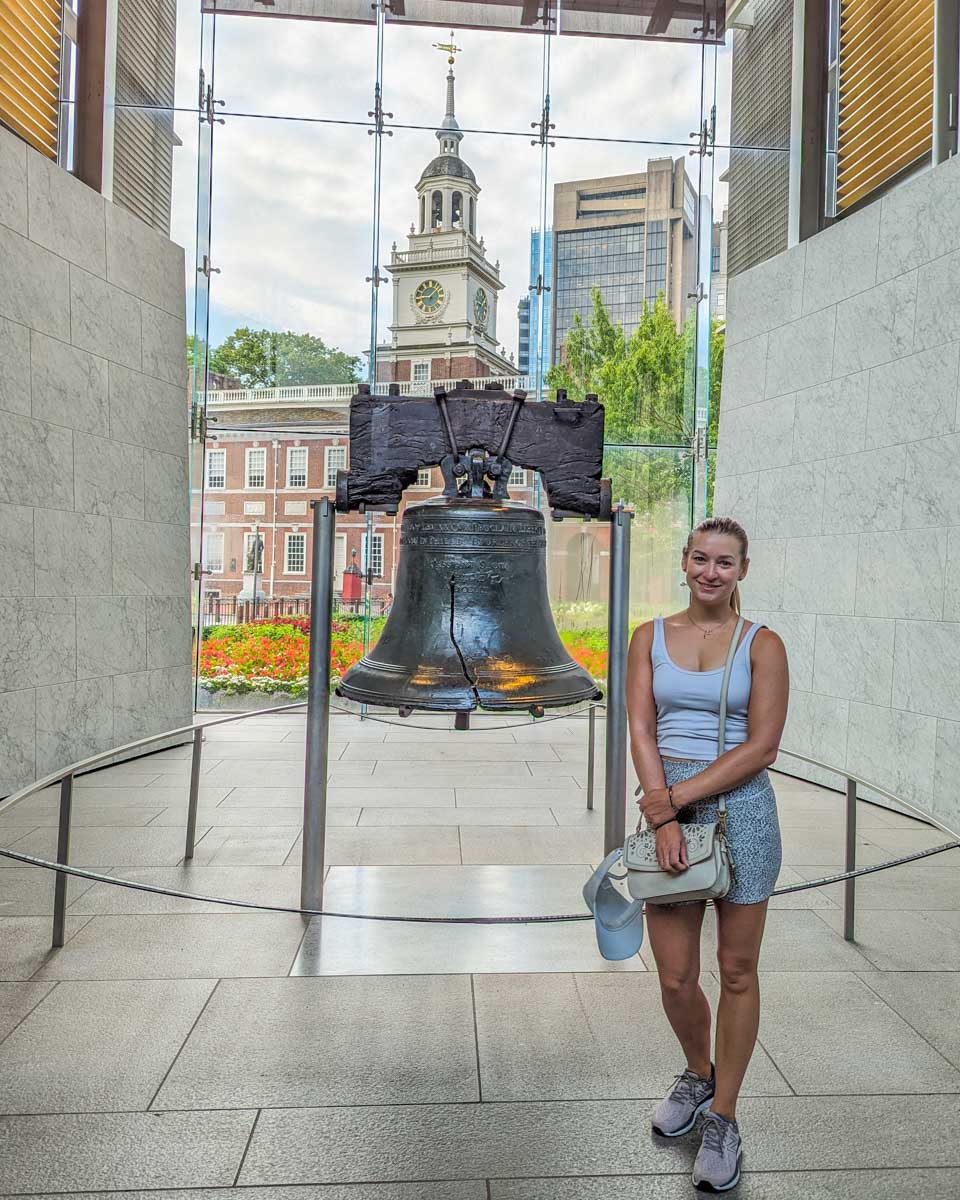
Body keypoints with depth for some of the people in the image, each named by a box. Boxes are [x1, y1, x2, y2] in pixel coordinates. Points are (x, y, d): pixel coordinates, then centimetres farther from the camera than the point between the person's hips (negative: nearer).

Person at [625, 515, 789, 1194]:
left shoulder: (762, 645, -2)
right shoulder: (651, 636, 5)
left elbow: (762, 746, -9)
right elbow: (640, 730, -2)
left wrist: (674, 797, -14)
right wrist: (662, 817, -13)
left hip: (740, 807, -1)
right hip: (667, 807, 2)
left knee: (737, 972, 10)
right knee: (675, 979, 7)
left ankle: (722, 1117, 30)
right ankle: (698, 1073, 39)